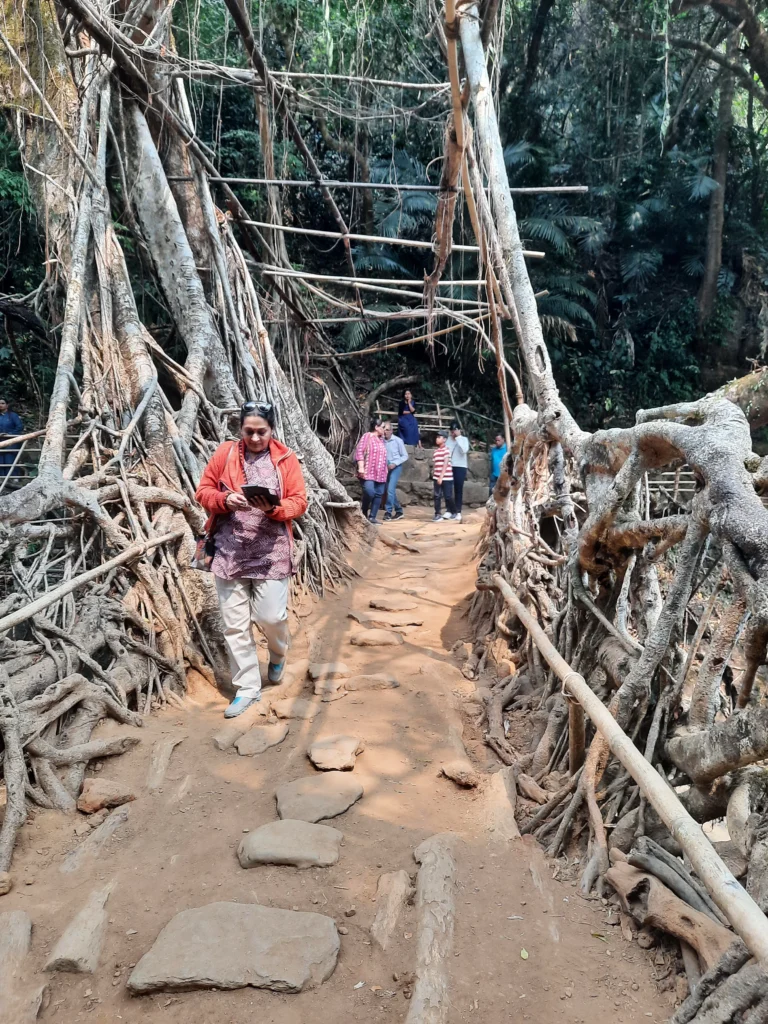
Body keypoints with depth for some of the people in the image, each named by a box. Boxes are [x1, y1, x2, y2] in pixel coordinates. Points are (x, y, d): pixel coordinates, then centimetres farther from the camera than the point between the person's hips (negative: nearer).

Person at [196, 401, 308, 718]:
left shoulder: (286, 459, 0)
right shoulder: (224, 453, 4)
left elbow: (299, 502, -2)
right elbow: (203, 492, 6)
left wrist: (273, 508, -22)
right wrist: (225, 500, -15)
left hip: (270, 552, -2)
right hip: (228, 552, 2)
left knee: (270, 616, -3)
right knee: (234, 623, 4)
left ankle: (278, 654, 34)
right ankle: (247, 688, 18)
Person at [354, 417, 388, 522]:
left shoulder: (381, 439, 19)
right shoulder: (367, 436, -4)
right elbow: (359, 451, -12)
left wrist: (386, 469, 22)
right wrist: (361, 467, -21)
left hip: (380, 473, 8)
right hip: (368, 472, -8)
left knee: (379, 495, 2)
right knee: (369, 493, -21)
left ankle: (372, 517, 7)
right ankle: (364, 514, 1)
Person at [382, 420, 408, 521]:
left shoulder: (398, 441, -8)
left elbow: (405, 456, -4)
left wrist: (394, 464, -15)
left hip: (395, 468, -4)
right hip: (385, 468, 4)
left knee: (390, 489, -15)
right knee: (390, 490, 10)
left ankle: (388, 512, -9)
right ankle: (399, 511, 24)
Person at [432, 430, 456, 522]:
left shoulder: (446, 450, -8)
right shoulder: (436, 451, 12)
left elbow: (445, 464, -14)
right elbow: (434, 465, 14)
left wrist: (441, 477, -19)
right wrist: (433, 478, 13)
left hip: (446, 477, -6)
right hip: (436, 478, 6)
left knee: (448, 496, 1)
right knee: (437, 496, 1)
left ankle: (451, 512, 21)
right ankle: (437, 514, 4)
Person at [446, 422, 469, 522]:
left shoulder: (464, 439, 1)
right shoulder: (448, 439, 9)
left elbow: (464, 450, -17)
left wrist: (458, 437, -15)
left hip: (460, 467, -3)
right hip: (449, 467, 3)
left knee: (458, 490, -1)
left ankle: (458, 512, 1)